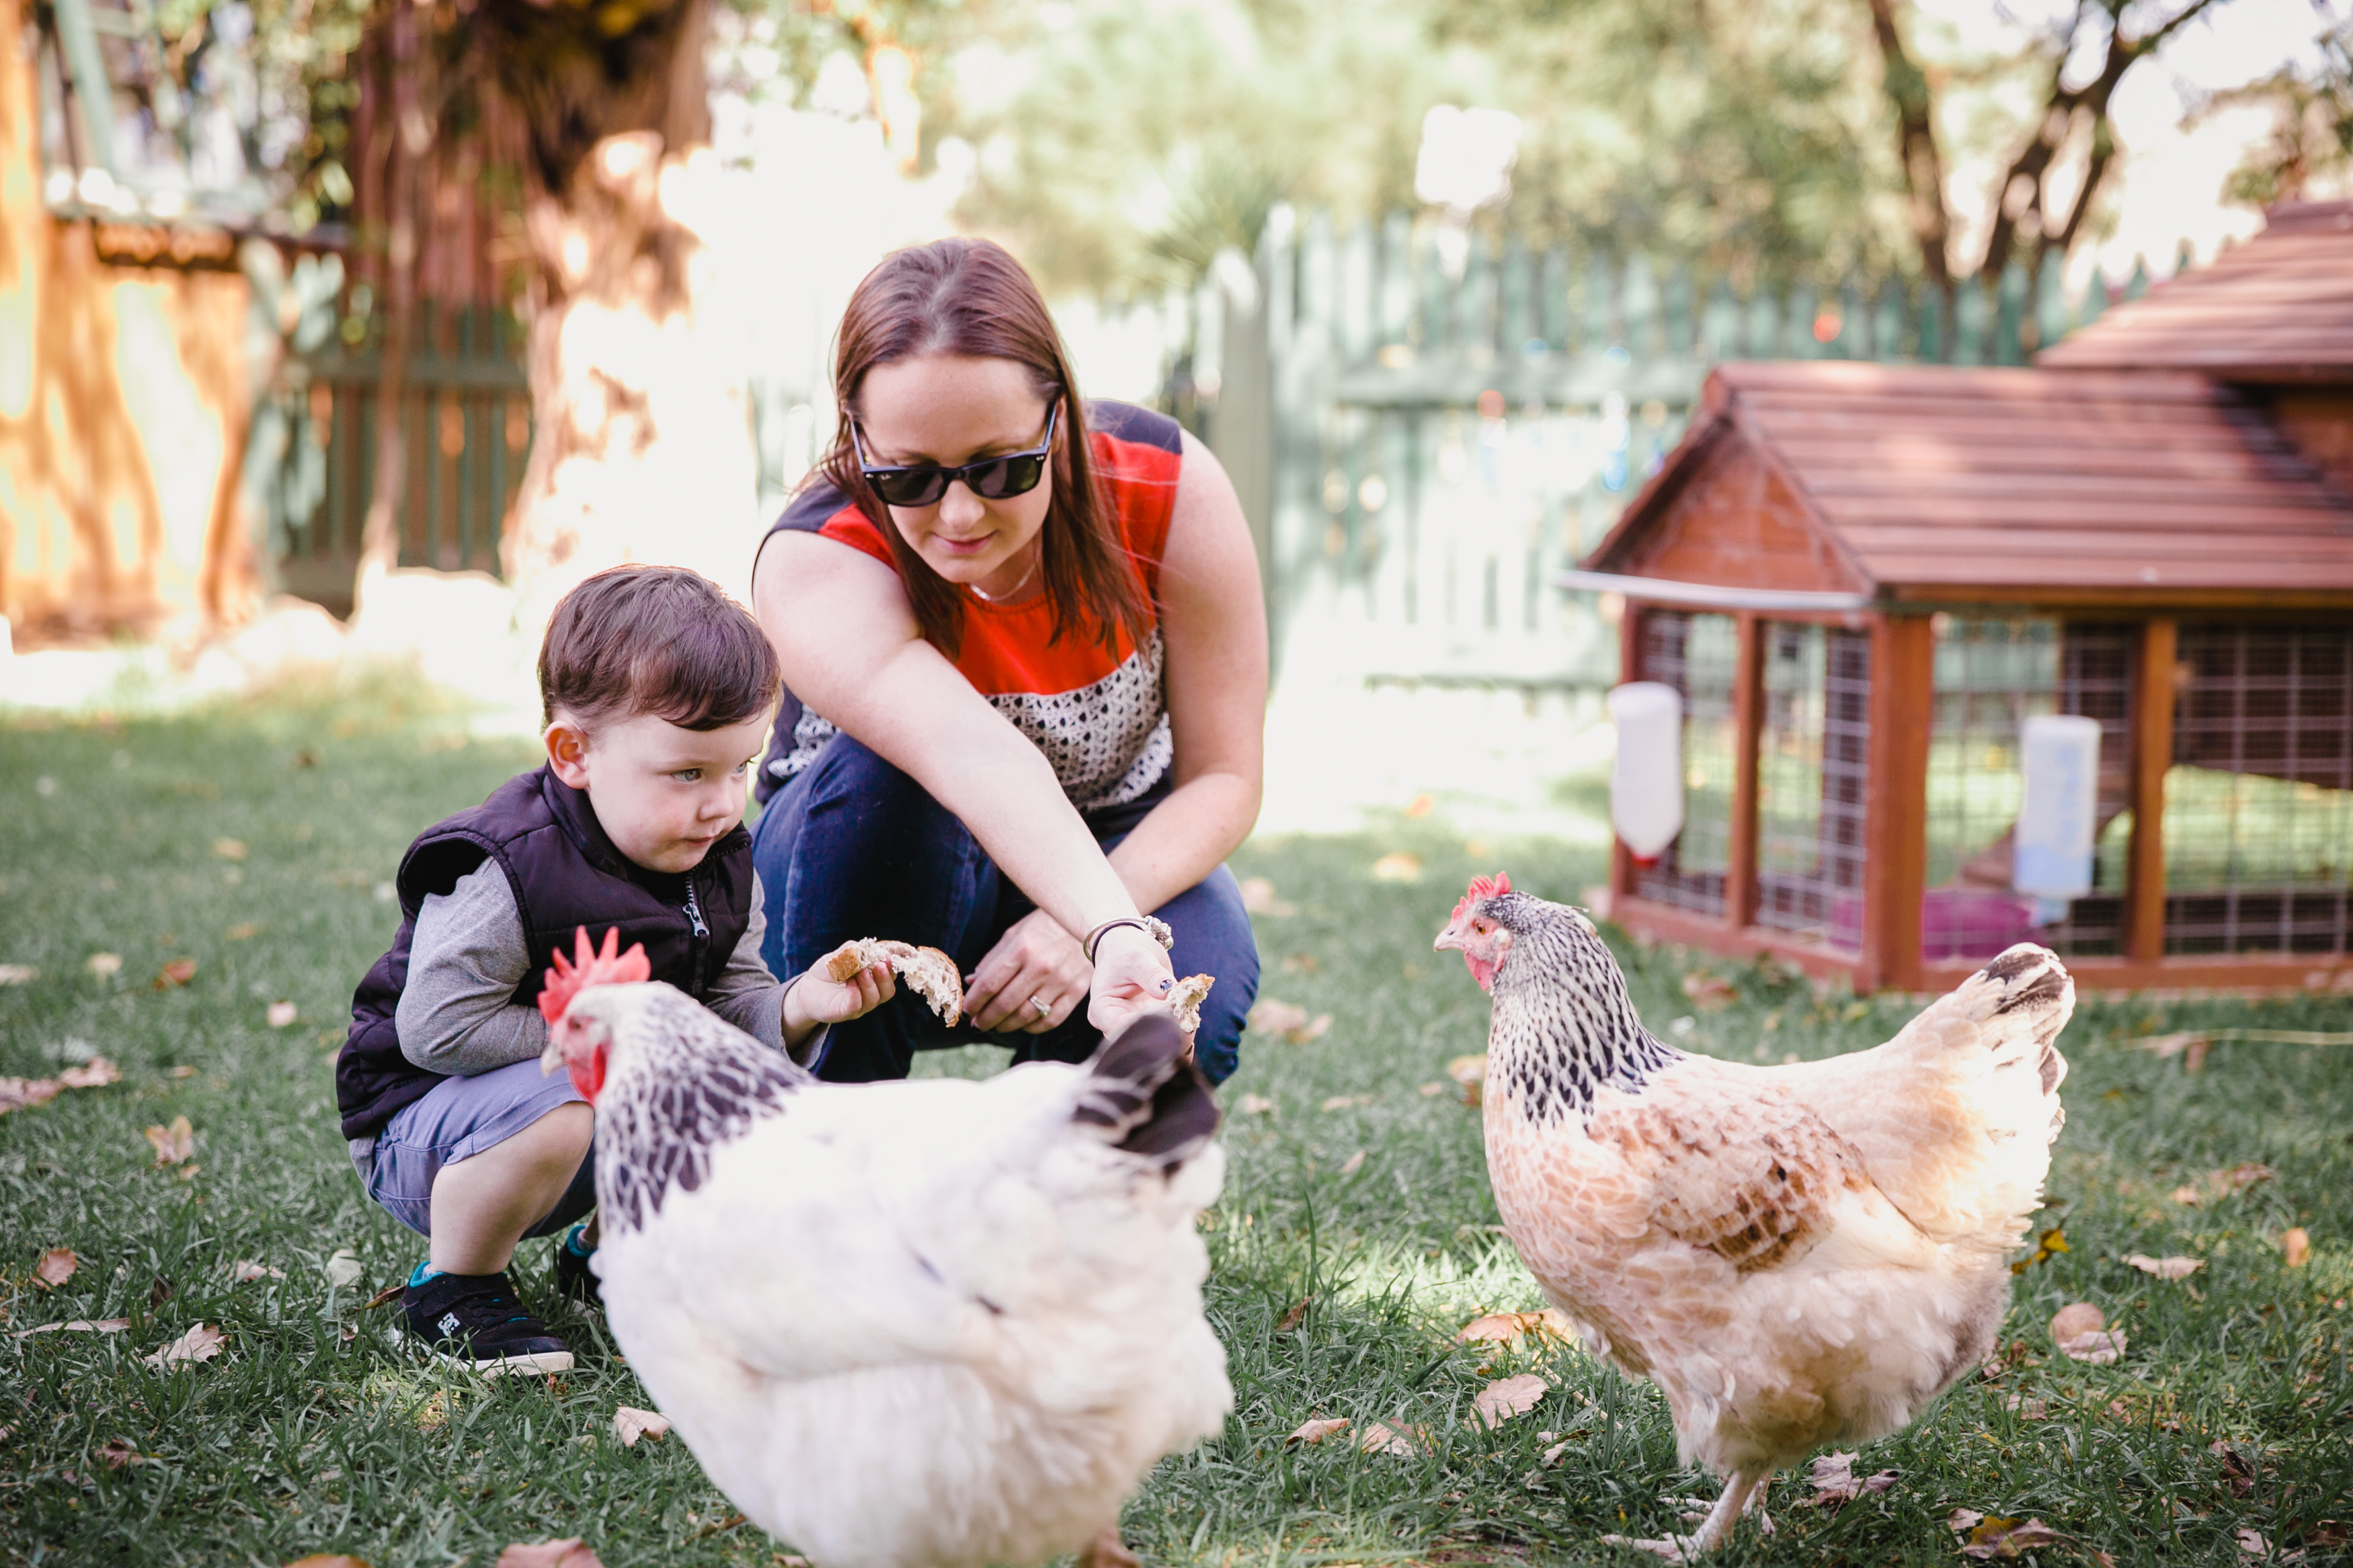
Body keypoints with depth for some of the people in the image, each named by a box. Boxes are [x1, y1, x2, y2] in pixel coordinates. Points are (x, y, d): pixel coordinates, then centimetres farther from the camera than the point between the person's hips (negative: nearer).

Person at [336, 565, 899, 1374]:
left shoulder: (720, 864, -3)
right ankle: (453, 1288, -10)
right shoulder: (504, 873, -28)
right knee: (552, 1109, -39)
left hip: (617, 1097, 8)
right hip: (422, 1123, -8)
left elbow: (730, 1001, -1)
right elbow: (437, 1029, -29)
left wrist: (797, 1006, -23)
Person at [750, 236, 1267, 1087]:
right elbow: (972, 757, -50)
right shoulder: (814, 566, -31)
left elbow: (1224, 778, -17)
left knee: (1200, 992, -32)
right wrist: (1114, 935, -66)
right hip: (868, 857, -1)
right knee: (883, 776, -37)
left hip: (1119, 859, 2)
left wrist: (1076, 925, -34)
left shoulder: (1170, 488, -22)